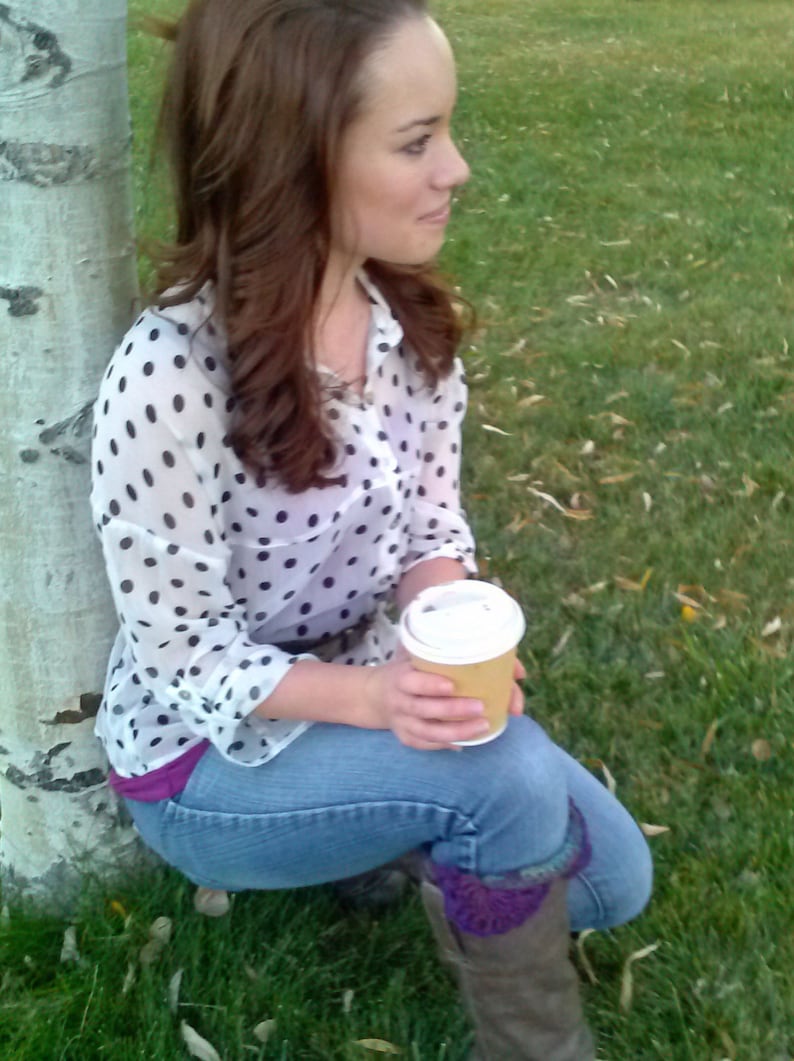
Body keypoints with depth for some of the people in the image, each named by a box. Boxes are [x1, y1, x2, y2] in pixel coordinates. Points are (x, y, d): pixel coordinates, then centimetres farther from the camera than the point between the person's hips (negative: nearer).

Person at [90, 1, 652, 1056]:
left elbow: (433, 525, -2)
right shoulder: (170, 375, -31)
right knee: (506, 772, -29)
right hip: (209, 756, -6)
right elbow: (184, 656, -22)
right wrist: (371, 696, -35)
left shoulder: (409, 317, -10)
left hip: (370, 695, 7)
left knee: (610, 878, 2)